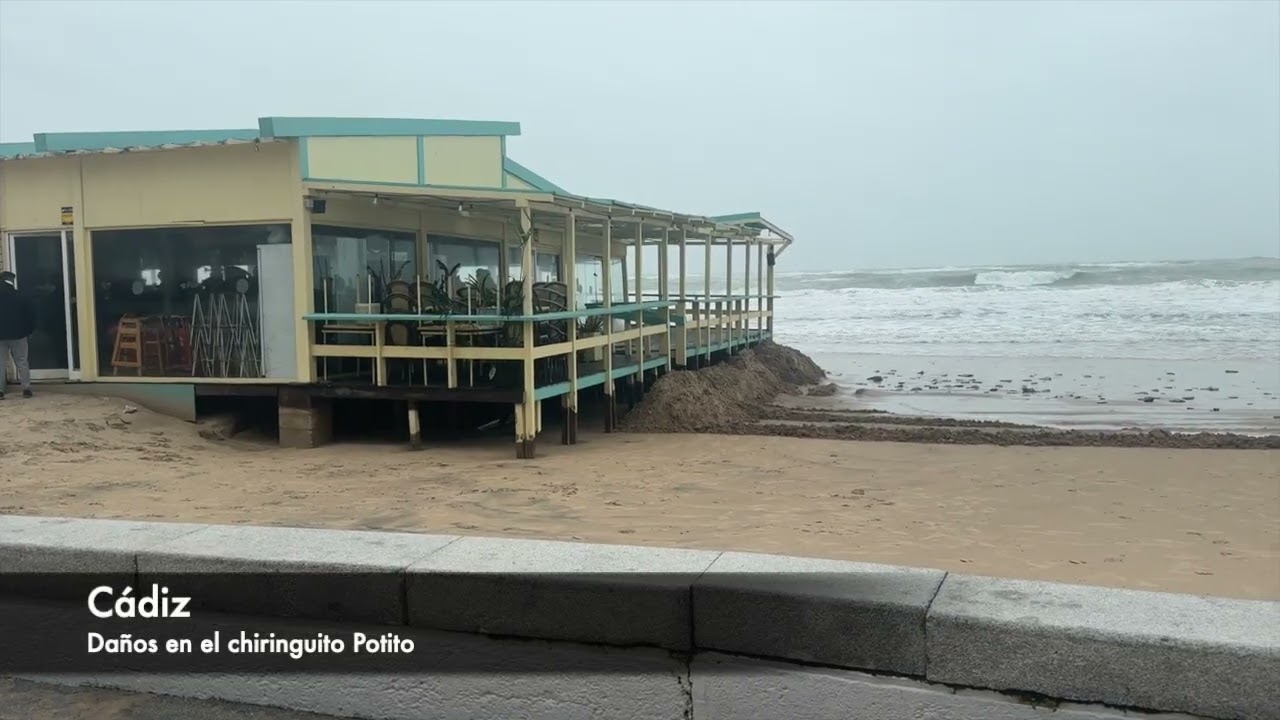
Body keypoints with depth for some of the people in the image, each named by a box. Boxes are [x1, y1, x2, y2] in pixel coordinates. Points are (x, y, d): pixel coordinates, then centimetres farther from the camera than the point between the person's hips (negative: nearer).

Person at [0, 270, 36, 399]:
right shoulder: (20, 297, -4)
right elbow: (30, 315, -1)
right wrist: (29, 330, 10)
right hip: (18, 334, 0)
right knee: (21, 362, 6)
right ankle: (26, 389, 4)